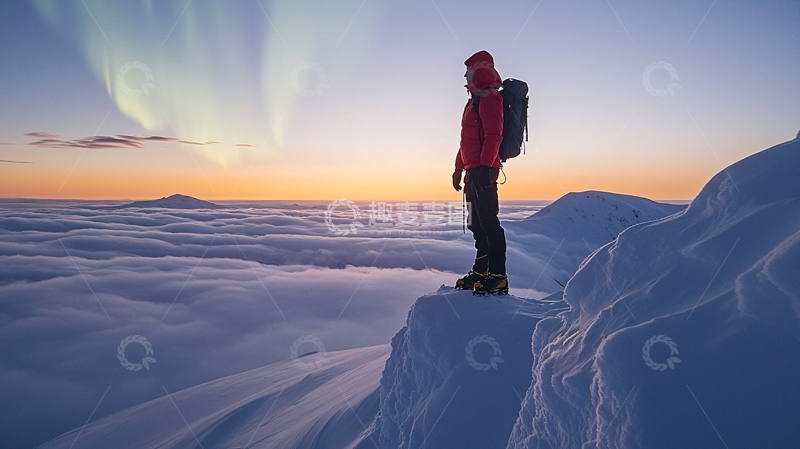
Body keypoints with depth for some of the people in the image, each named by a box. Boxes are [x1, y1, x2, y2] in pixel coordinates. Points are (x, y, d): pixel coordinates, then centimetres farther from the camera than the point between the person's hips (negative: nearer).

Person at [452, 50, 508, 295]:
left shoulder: (489, 98, -8)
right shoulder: (475, 100, 23)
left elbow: (493, 136, -19)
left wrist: (483, 167, -26)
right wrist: (459, 168, 25)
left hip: (483, 170, -11)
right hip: (473, 170, 11)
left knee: (488, 221, -11)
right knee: (477, 222, 13)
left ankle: (498, 276, -8)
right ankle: (481, 271, 22)